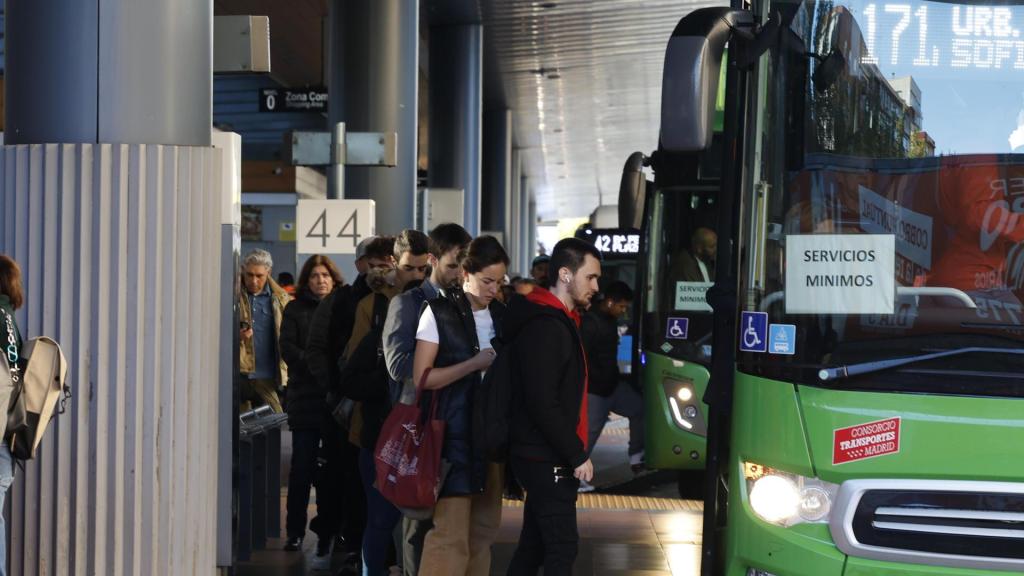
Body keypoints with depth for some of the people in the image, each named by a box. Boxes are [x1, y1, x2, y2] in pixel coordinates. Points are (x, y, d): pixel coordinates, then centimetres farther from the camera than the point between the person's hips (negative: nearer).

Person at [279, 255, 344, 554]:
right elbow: (287, 347, 0)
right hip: (305, 398, 0)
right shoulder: (296, 309, 9)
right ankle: (295, 532, 5)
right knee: (302, 466, 0)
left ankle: (327, 533, 6)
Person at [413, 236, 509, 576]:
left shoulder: (501, 316, 12)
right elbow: (422, 378, -10)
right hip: (454, 435, -6)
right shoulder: (440, 312, -4)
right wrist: (475, 363, -13)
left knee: (483, 530, 6)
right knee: (450, 533, -11)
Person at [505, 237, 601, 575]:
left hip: (542, 457, 10)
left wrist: (573, 452, 11)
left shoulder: (557, 322, 16)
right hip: (547, 460, -10)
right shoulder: (545, 328, -17)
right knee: (562, 548, -8)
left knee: (535, 544, 13)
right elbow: (543, 405, -22)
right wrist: (577, 456, -17)